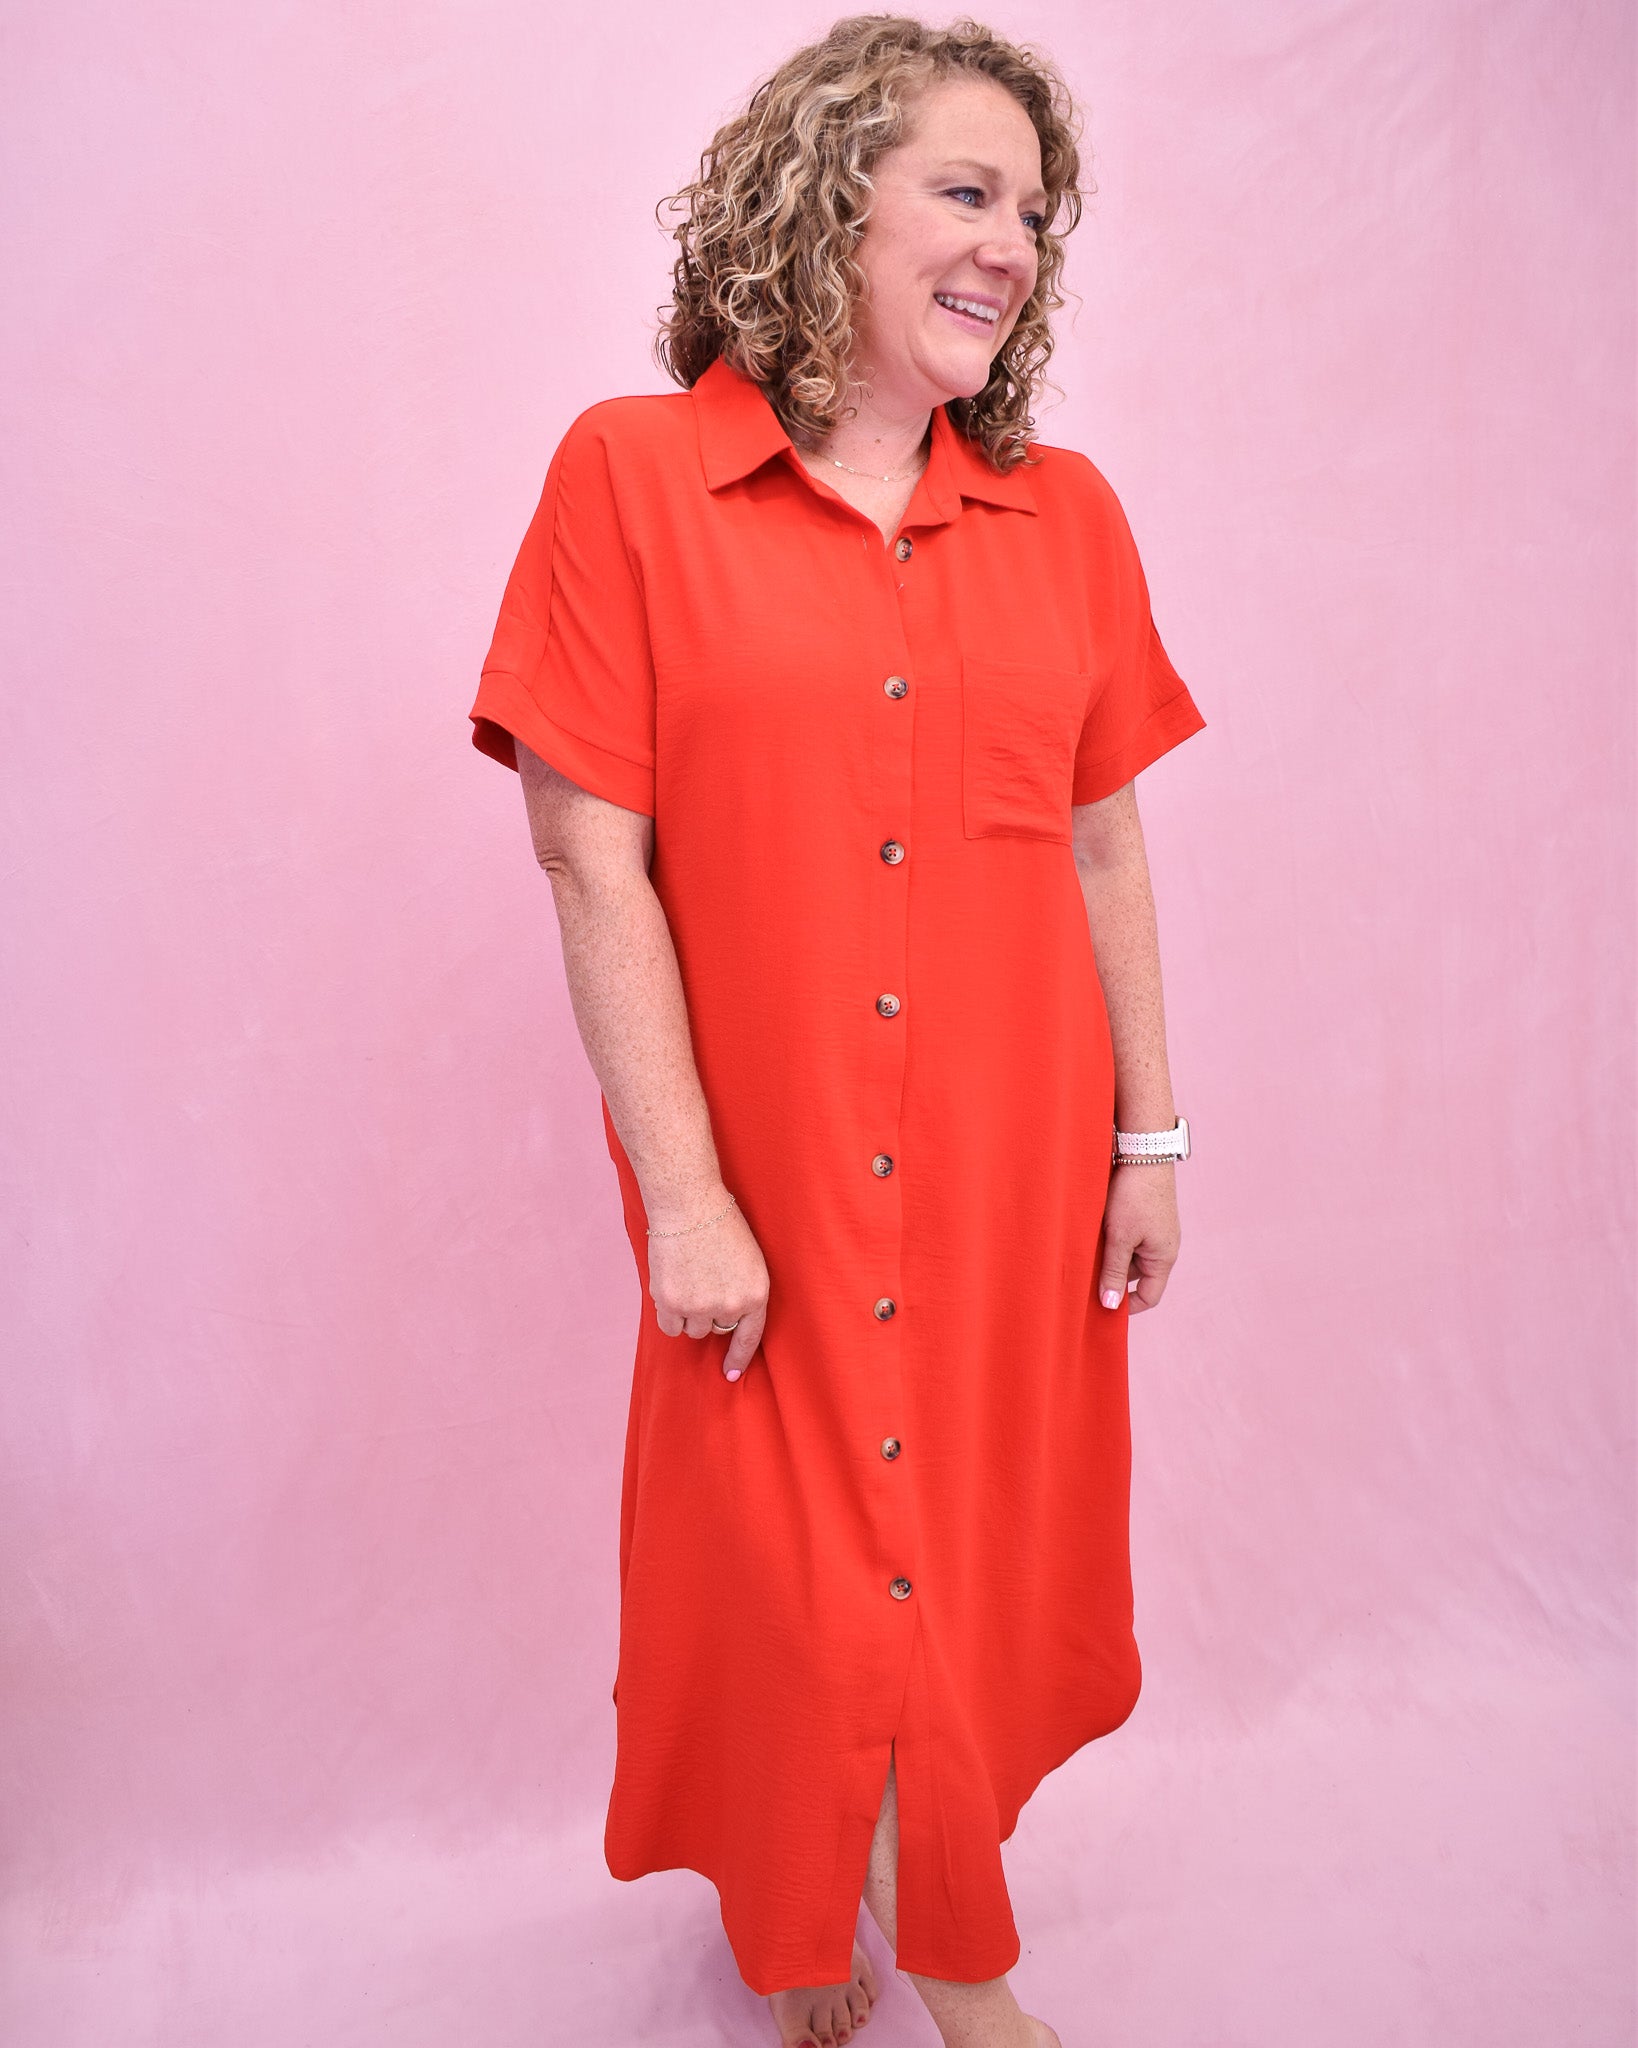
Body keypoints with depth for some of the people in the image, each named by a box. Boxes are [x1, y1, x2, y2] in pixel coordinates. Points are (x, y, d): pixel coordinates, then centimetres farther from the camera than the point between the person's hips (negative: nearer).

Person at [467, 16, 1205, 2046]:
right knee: (787, 1569, 15)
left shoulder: (1066, 513, 5)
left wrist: (1148, 1138, 6)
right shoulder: (631, 475, -6)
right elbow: (592, 857, -10)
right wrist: (681, 1195, -13)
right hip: (771, 1186, -3)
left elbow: (1104, 848, 7)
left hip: (1013, 1169, 4)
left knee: (988, 1560, 18)